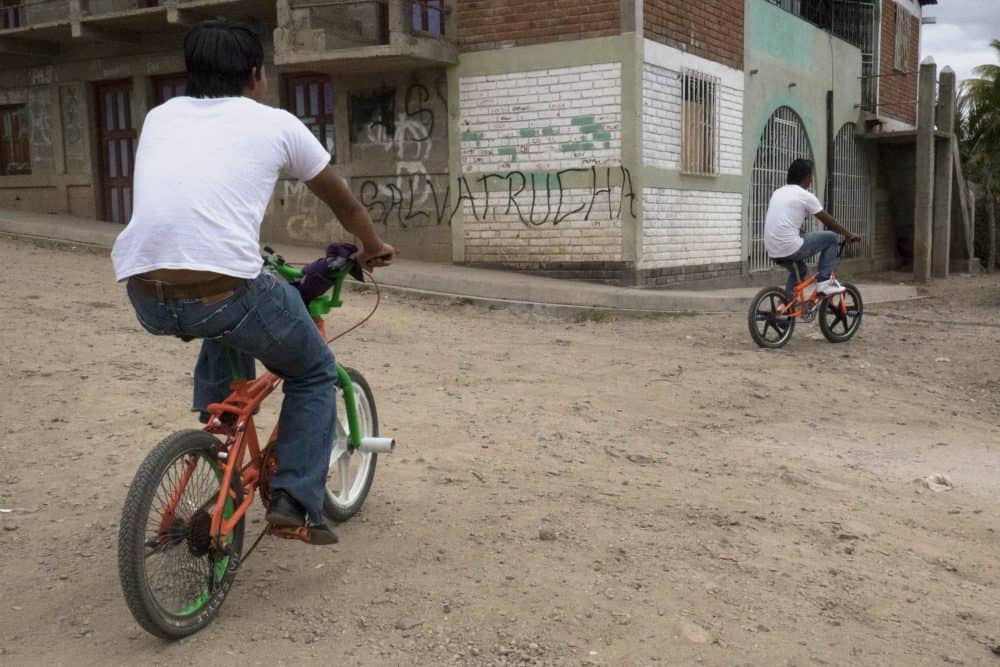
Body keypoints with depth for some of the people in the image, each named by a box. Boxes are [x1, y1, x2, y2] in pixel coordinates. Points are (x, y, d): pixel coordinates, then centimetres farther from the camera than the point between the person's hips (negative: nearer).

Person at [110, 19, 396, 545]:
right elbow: (342, 201, 26)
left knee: (224, 334, 38)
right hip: (221, 289, -5)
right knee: (314, 373, 22)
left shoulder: (161, 116, 23)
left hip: (145, 296, 5)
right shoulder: (276, 123, 12)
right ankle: (295, 501, 12)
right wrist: (373, 246, 46)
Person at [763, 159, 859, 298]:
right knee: (830, 238, 9)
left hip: (772, 252, 8)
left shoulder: (778, 192, 17)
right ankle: (824, 281, 6)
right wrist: (849, 235, 16)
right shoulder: (805, 196, -4)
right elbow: (829, 222, 4)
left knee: (799, 267, 36)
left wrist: (801, 233, 40)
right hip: (790, 249, -8)